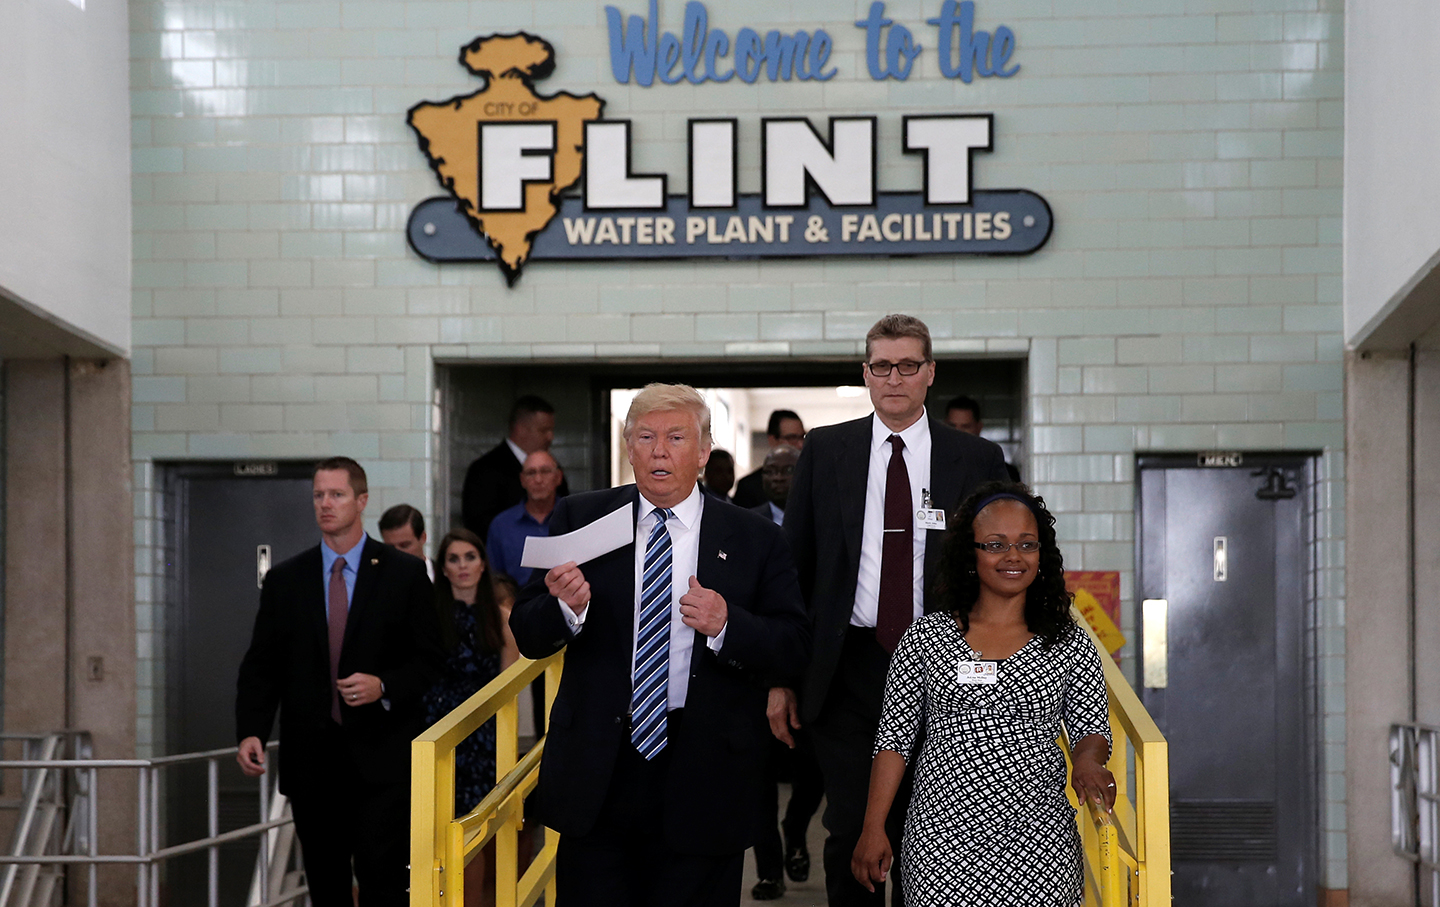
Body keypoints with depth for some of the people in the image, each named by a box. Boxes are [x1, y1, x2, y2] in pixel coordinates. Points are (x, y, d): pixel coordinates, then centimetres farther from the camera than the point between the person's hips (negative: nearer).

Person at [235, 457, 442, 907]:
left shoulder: (405, 574, 2)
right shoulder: (284, 580, 9)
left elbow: (433, 659, 3)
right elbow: (261, 667, 8)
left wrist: (384, 686, -15)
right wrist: (250, 731, -7)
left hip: (382, 760, -3)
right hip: (311, 762, 3)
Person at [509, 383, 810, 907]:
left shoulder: (755, 540, 2)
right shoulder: (579, 520, 4)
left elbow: (794, 644, -1)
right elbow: (528, 637, 1)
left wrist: (728, 626, -20)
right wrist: (566, 606, -22)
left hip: (703, 779, 0)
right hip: (597, 776, 1)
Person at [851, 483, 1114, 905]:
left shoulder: (1071, 646, 5)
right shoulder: (926, 638, 3)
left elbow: (1091, 730, 10)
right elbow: (894, 738, 5)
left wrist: (1088, 761, -14)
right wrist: (873, 830, 0)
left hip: (1039, 844, 1)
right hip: (941, 842, 0)